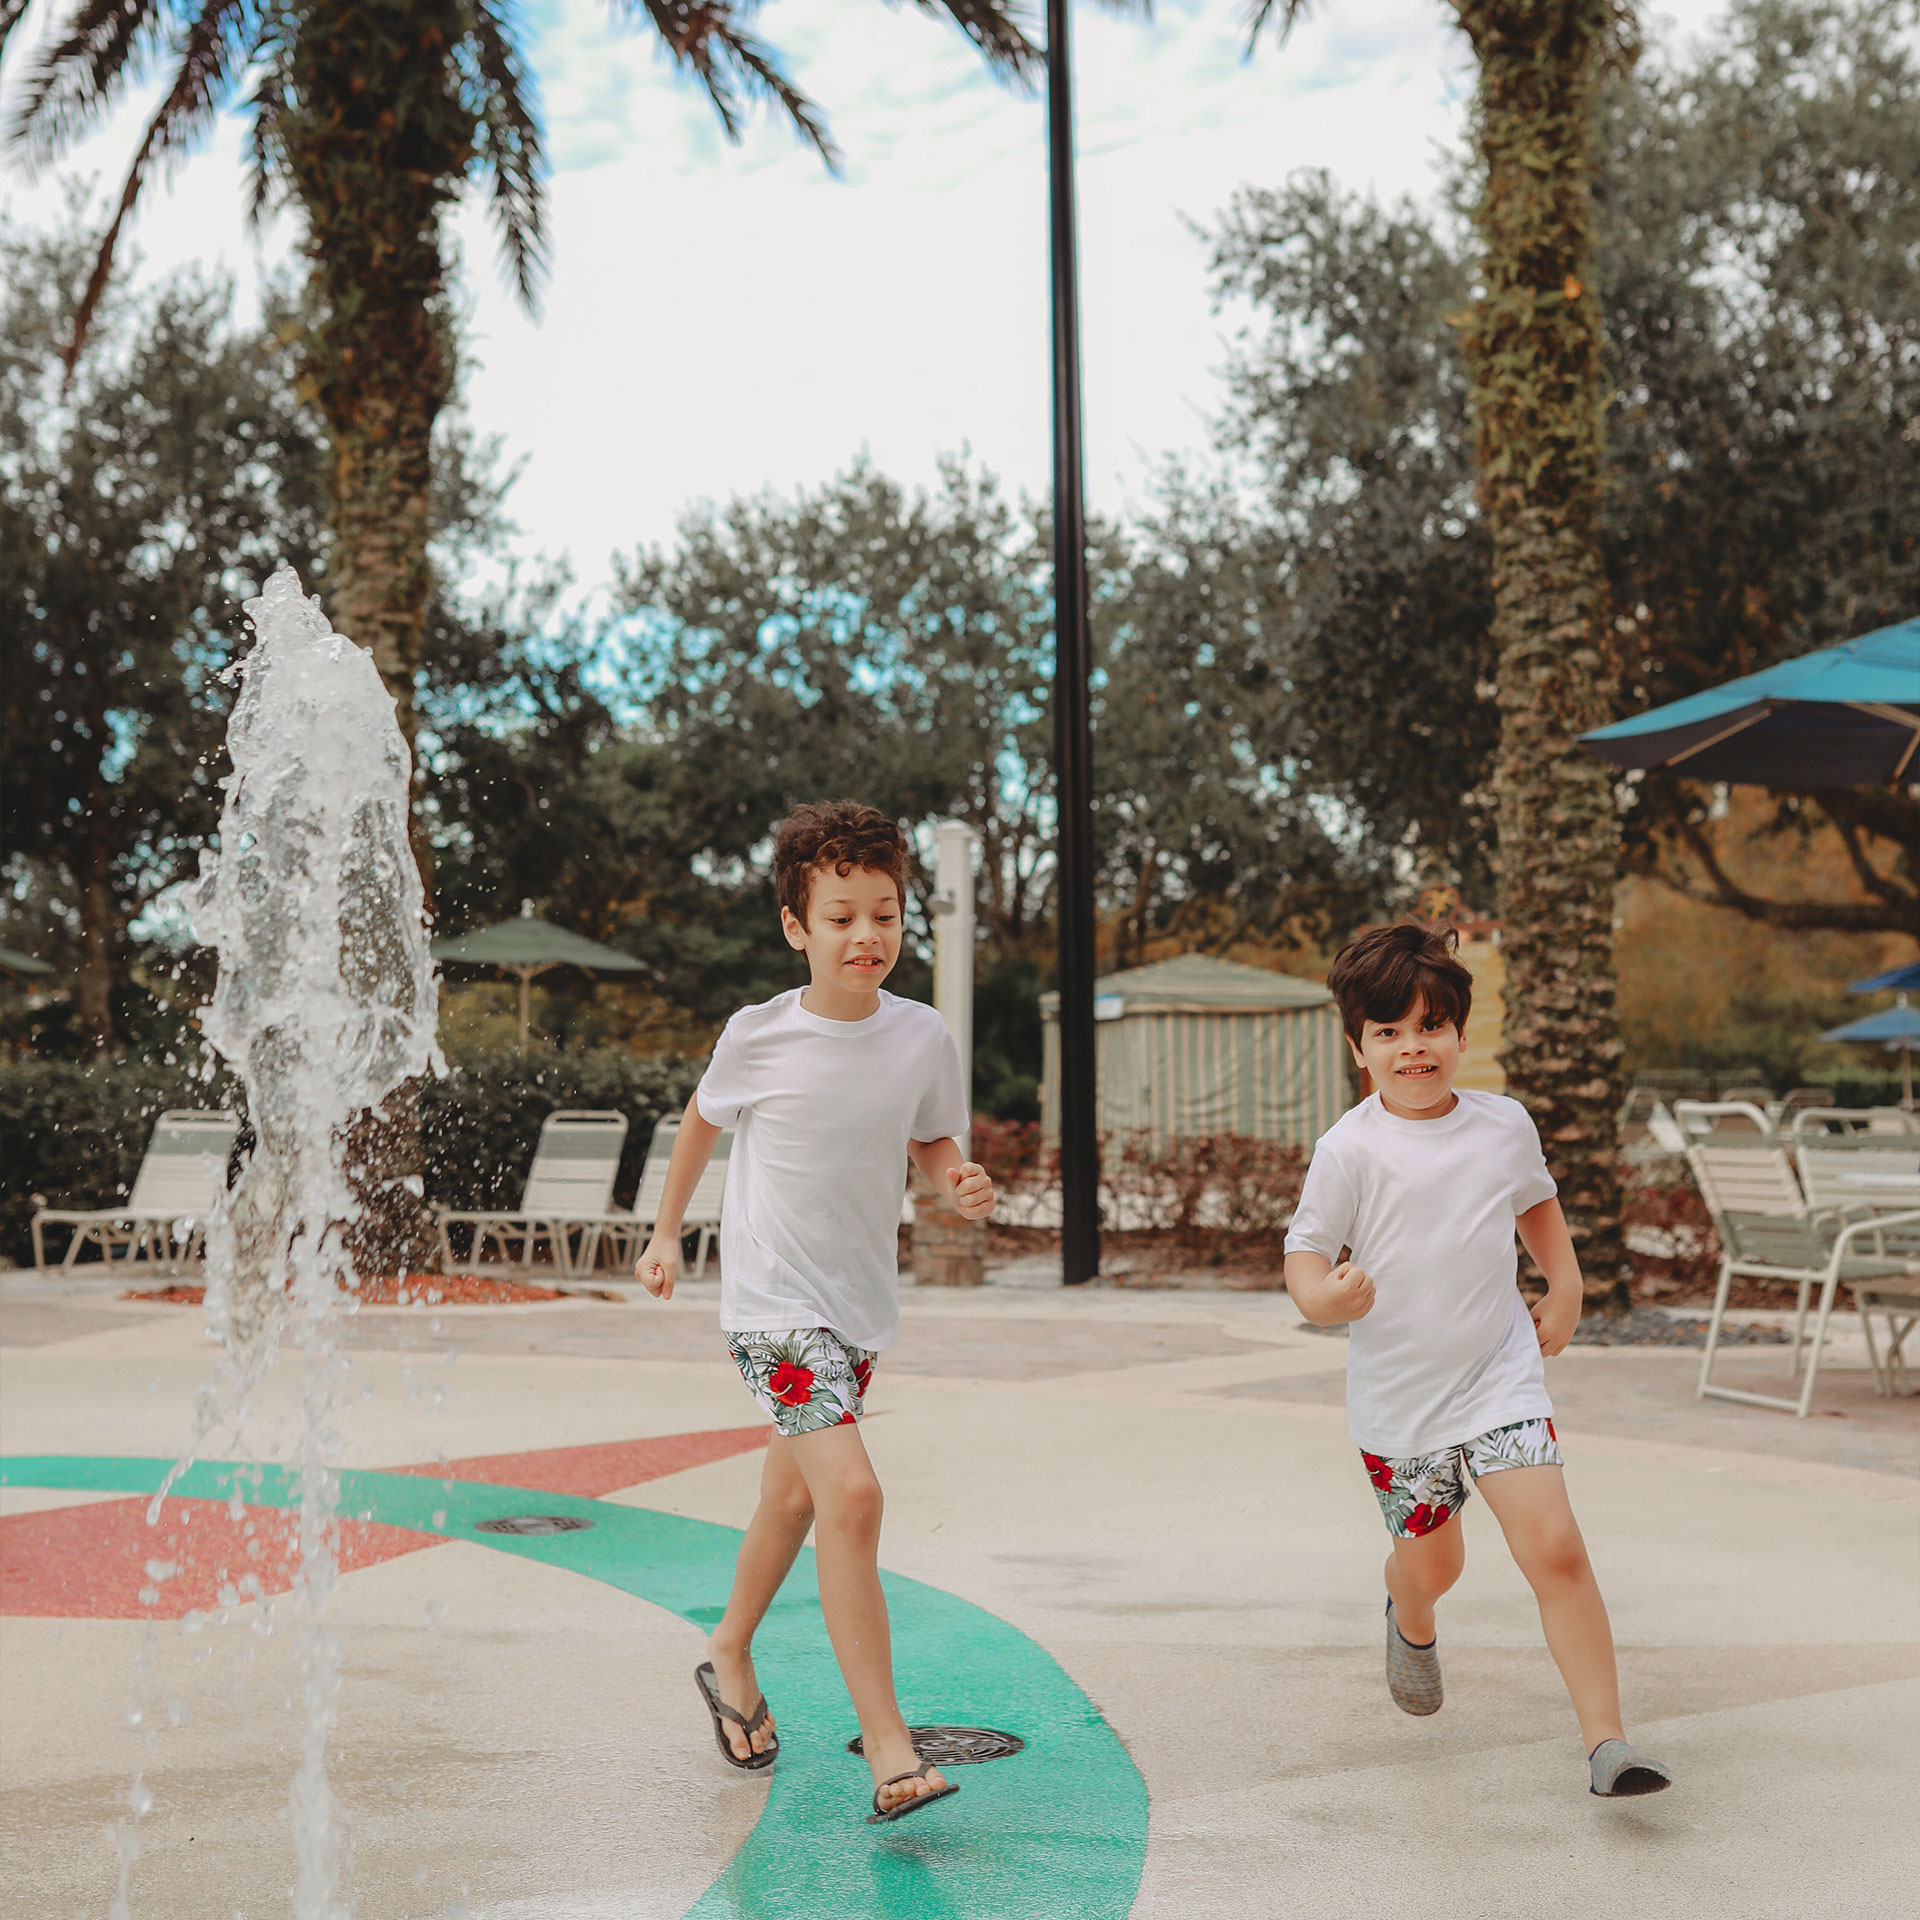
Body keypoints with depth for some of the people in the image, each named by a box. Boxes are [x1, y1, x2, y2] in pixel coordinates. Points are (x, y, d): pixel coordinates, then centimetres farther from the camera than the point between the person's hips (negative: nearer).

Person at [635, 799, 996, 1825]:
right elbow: (702, 1122, 8)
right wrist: (666, 1232, 15)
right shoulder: (759, 1036, -12)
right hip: (772, 1302, -5)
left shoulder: (924, 1037, -4)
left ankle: (729, 1654, 47)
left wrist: (961, 1182, -11)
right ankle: (886, 1743, -15)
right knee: (851, 1493, -20)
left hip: (861, 1301, 5)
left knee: (794, 1495, 20)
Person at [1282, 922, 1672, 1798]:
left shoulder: (1505, 1124, 1)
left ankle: (1605, 1740, -6)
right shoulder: (1350, 1148, -12)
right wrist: (1322, 1297, -31)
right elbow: (1307, 1249, -9)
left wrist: (1566, 1288, 12)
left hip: (1501, 1374, 2)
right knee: (1431, 1560, 15)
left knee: (1555, 1547, -13)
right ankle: (1411, 1621, 53)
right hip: (1397, 1391, -1)